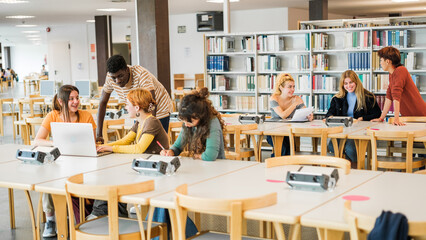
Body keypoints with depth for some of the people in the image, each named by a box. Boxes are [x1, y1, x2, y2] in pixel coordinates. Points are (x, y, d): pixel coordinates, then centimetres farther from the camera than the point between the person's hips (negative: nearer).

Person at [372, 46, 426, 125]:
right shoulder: (391, 74, 10)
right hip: (407, 116, 7)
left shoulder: (400, 71, -18)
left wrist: (396, 119, -33)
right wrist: (381, 118, 8)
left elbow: (396, 96, -26)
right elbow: (389, 97, 11)